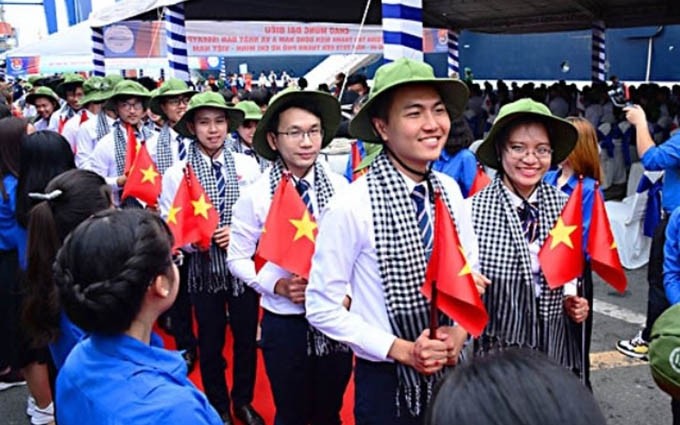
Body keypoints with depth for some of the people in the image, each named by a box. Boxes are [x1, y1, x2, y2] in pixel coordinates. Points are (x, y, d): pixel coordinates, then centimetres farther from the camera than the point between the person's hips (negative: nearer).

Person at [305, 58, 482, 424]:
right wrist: (401, 350, -19)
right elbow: (322, 307, -14)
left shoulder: (450, 191, -4)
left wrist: (459, 332, -9)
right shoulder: (351, 206, -20)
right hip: (387, 380, -4)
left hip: (450, 372, 5)